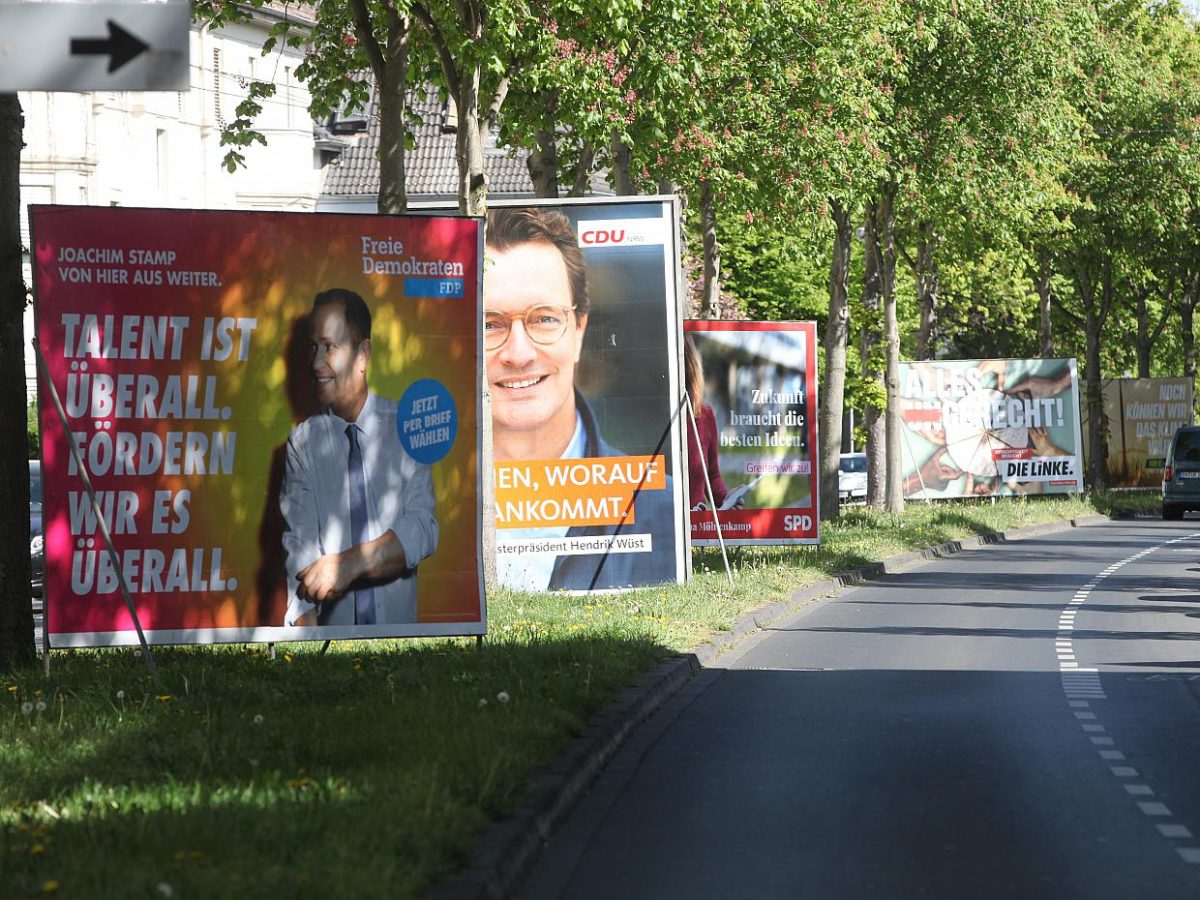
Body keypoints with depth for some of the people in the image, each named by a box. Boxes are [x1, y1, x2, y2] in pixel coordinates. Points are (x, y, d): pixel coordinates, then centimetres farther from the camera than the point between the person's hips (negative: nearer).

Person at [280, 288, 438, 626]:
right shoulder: (303, 442, 3)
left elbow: (423, 528, -5)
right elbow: (299, 545, -6)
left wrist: (353, 562, -21)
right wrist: (303, 622, -22)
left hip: (398, 621, -1)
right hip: (333, 627, 1)